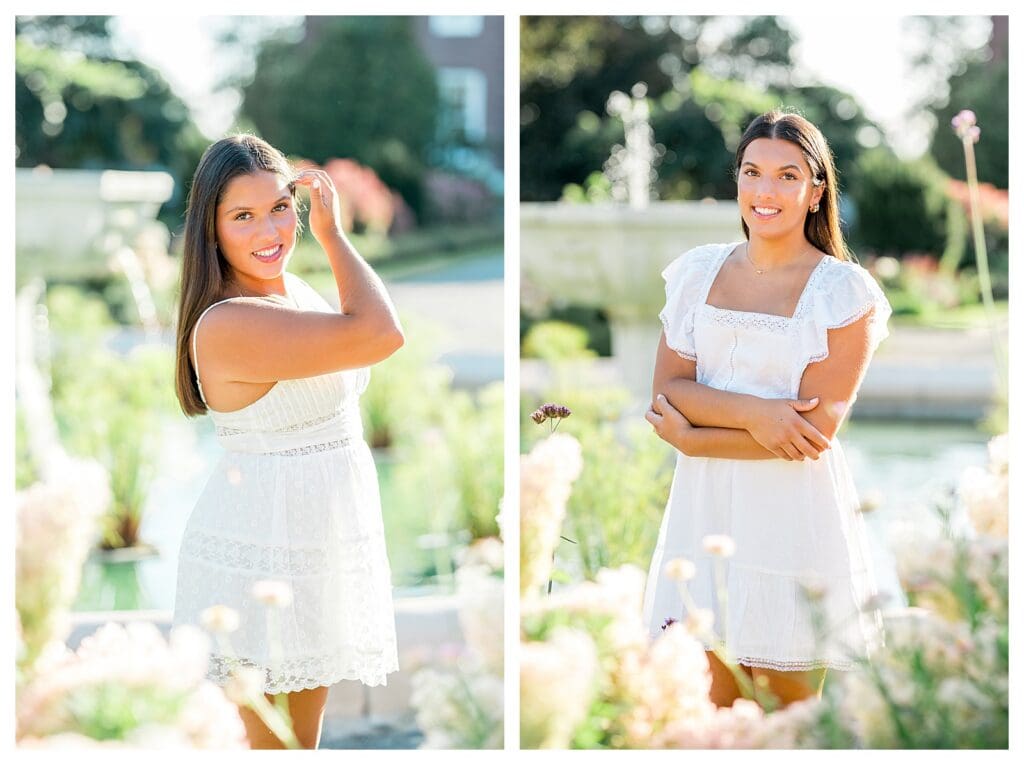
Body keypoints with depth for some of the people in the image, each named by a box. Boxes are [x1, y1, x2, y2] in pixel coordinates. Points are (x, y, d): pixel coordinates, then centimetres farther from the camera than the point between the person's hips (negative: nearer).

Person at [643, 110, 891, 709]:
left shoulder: (844, 291, -7)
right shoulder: (700, 272, 7)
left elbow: (815, 429, -14)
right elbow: (668, 387, -1)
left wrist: (692, 437, -10)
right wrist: (752, 413, -18)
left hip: (793, 509, -4)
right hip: (709, 504, 4)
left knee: (787, 701, 4)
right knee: (723, 687, 11)